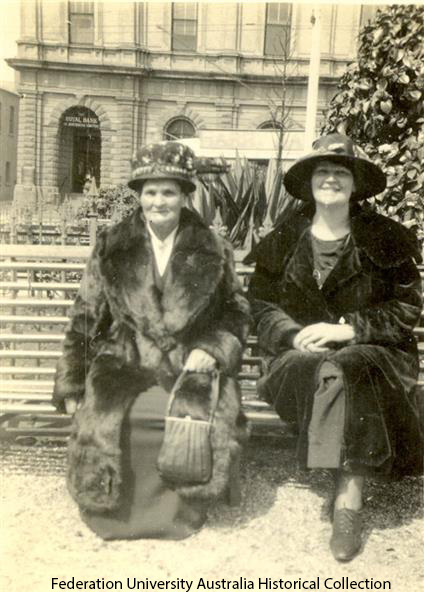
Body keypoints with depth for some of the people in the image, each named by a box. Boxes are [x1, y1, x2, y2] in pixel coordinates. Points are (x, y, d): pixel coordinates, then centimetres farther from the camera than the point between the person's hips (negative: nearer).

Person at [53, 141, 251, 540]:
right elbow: (85, 319, 8)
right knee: (103, 418, -30)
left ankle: (183, 504, 3)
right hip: (124, 365, 1)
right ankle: (113, 505, 3)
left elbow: (236, 313, 14)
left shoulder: (212, 251, 8)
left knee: (210, 420, -29)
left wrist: (212, 350, -7)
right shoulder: (111, 246, 8)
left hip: (191, 368, 0)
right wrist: (71, 386, 3)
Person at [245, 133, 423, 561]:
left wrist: (349, 329, -14)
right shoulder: (283, 240, 10)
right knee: (328, 375, -34)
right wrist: (295, 335, -13)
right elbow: (261, 303, 8)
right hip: (298, 353, 1)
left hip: (371, 352, -1)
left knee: (347, 372, -35)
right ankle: (352, 489, -22)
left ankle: (347, 498, -28)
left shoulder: (385, 240, 5)